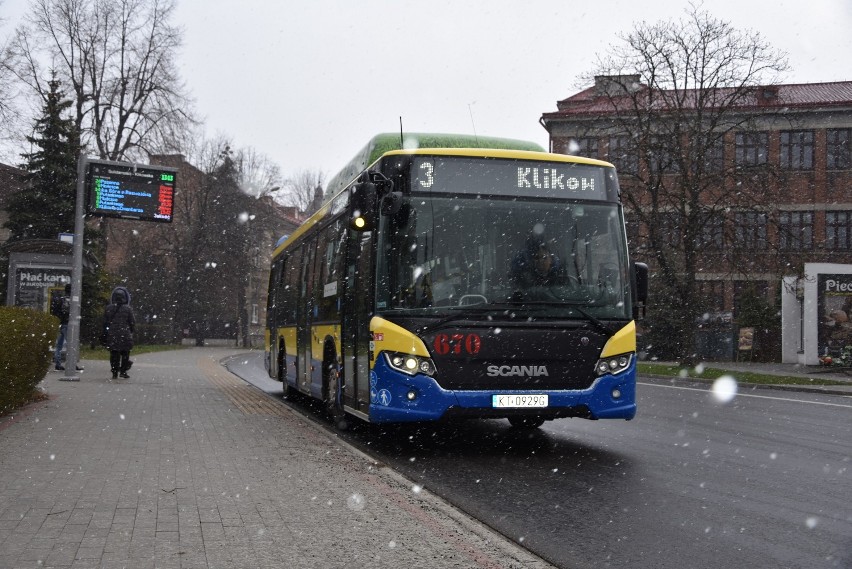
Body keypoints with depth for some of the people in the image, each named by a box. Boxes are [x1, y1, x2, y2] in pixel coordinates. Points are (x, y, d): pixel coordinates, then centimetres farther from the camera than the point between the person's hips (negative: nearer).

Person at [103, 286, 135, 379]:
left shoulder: (108, 308, 1)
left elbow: (105, 322, 5)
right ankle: (123, 371, 6)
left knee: (114, 354, 9)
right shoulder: (128, 309, -7)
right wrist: (130, 331, 14)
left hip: (112, 336, 2)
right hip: (125, 336, -2)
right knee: (125, 354, 9)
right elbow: (132, 323, -3)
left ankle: (114, 372, 7)